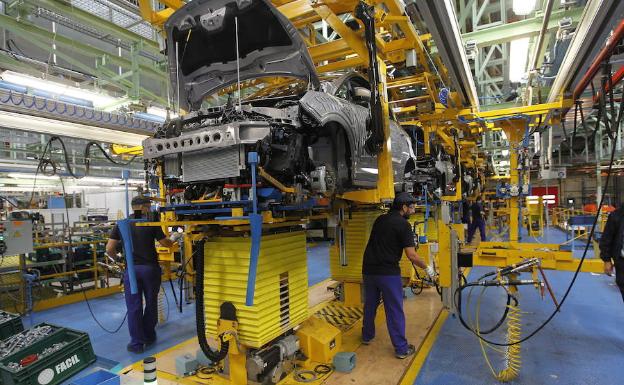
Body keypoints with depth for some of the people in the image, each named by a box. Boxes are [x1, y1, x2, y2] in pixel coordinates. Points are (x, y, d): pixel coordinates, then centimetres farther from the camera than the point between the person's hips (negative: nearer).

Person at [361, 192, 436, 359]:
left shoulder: (380, 219, 10)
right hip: (388, 272, -6)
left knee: (370, 305, 22)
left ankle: (367, 336, 38)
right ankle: (401, 348, 16)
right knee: (395, 310, 5)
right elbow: (411, 255, -13)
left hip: (369, 270, 7)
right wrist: (427, 268, 1)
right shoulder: (403, 225, -10)